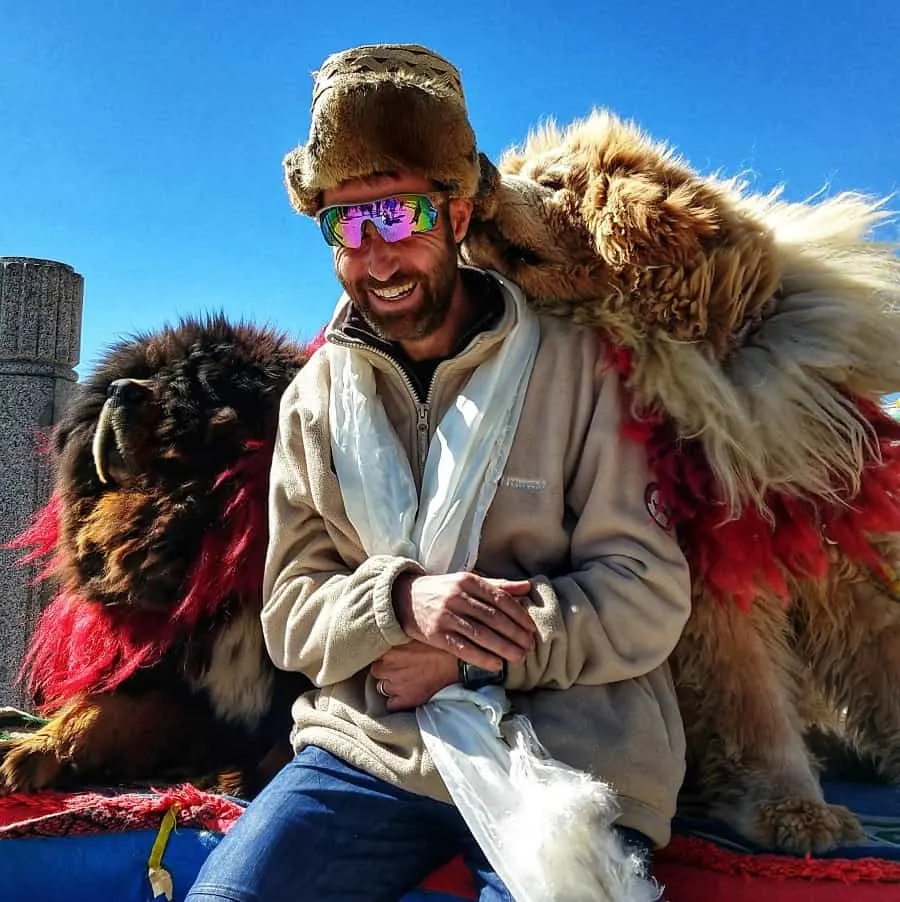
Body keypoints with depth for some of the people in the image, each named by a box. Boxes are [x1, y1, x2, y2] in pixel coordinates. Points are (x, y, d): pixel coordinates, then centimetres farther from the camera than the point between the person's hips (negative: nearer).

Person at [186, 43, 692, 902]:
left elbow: (649, 594, -6)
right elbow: (290, 616, 4)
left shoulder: (576, 365, -3)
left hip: (567, 757, -2)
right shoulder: (314, 396, 7)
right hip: (368, 750, 3)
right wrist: (402, 598, -17)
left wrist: (470, 657, -17)